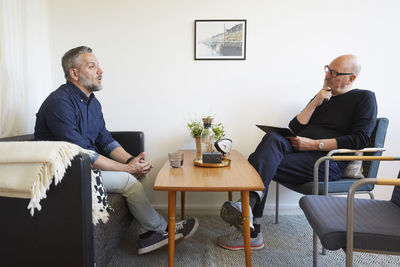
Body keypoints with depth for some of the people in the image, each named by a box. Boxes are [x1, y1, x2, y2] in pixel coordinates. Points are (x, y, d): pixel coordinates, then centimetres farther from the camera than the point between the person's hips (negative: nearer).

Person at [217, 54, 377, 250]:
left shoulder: (364, 98, 8)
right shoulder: (323, 97, 26)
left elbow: (360, 140, -8)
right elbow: (295, 128, 16)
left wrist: (314, 144, -12)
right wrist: (315, 103, 4)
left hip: (330, 162, -6)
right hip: (299, 152, 6)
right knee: (272, 139, -29)